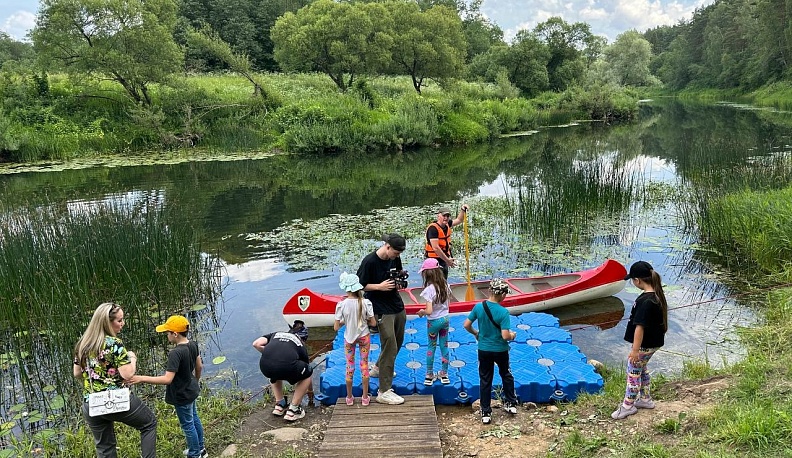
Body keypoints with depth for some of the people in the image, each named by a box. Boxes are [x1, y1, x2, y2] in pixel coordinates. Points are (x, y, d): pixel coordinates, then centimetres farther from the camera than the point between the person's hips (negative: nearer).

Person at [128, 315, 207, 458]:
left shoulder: (175, 353, -31)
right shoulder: (193, 344, -7)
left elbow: (167, 379, -34)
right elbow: (199, 366, 5)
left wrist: (142, 379, -32)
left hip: (182, 395, -8)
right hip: (191, 390, 8)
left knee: (187, 425, 11)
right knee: (194, 419, 25)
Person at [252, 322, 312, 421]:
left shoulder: (276, 334, 35)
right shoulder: (301, 346, 32)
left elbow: (256, 344, 17)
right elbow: (308, 374, 43)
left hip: (265, 366, 3)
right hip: (287, 367, -3)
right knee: (307, 373, 28)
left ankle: (279, 405, 34)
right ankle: (292, 410, 23)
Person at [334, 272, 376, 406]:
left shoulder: (342, 305, -20)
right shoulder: (366, 303, -18)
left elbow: (336, 327, -16)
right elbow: (373, 323, -11)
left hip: (349, 338, 0)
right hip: (364, 337, 0)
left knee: (349, 366, 14)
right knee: (364, 365, 13)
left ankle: (349, 397, 26)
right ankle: (365, 397, 21)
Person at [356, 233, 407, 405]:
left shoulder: (394, 258, 1)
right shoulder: (369, 261, -19)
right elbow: (360, 286, -12)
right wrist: (380, 286, -23)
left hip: (397, 306, 8)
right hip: (382, 310, -8)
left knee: (398, 341, 21)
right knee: (389, 346, -11)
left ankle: (378, 368, 47)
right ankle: (384, 392, -5)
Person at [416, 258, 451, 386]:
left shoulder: (429, 289, -24)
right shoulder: (445, 285, -4)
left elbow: (429, 311, -26)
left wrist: (421, 312, -7)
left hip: (433, 321, -5)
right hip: (445, 318, 5)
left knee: (431, 347, 10)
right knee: (444, 346, 14)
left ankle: (429, 375, 19)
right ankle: (444, 374, 24)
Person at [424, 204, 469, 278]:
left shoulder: (446, 225, 6)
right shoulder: (433, 228, -19)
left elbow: (459, 220, 26)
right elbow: (436, 248, -25)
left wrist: (463, 210, 11)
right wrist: (447, 260, -21)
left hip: (444, 259, 9)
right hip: (434, 260, -9)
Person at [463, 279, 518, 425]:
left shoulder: (478, 307, -12)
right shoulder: (503, 312, -23)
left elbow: (466, 325, -5)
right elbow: (505, 336, -25)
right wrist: (512, 335, -3)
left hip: (484, 350, 2)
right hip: (500, 351, -2)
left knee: (485, 381, 13)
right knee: (506, 375, 25)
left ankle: (486, 413, 19)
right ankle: (511, 403, 37)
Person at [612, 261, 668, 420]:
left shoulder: (644, 301, -30)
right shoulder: (658, 294, 0)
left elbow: (640, 327, -27)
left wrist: (635, 349, -20)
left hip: (644, 345, -9)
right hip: (654, 342, 9)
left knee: (633, 372, 6)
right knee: (642, 369, 25)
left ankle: (628, 405, 19)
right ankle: (646, 399, 39)